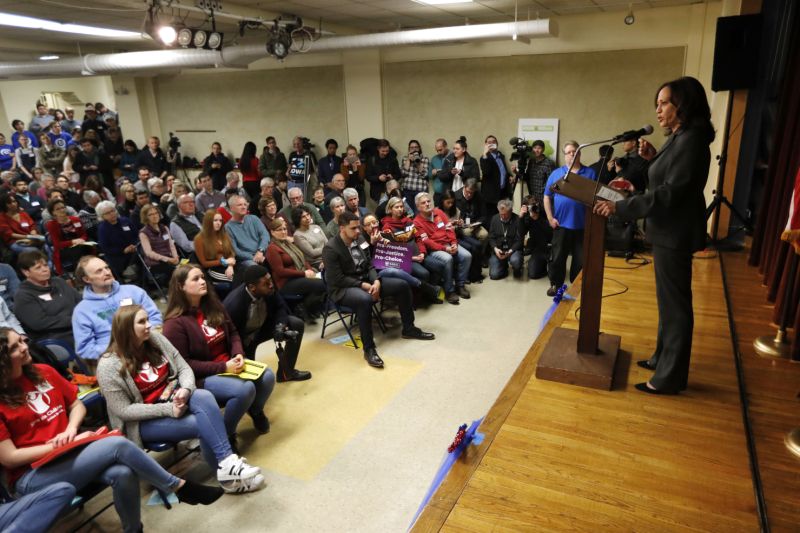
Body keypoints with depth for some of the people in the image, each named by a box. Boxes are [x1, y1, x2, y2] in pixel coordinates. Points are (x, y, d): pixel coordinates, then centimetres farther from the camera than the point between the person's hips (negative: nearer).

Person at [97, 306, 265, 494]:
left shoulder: (156, 339, -2)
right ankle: (227, 473, -15)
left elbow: (184, 368, 1)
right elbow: (123, 410, -16)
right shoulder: (109, 365, -16)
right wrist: (167, 409, -24)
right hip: (143, 421, -4)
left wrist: (186, 389, -22)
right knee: (202, 424, -27)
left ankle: (227, 463, -32)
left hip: (173, 397, 4)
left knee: (204, 397, -30)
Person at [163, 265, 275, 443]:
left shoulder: (213, 305, 6)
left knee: (267, 376, -16)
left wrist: (238, 354, -8)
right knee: (245, 389, -30)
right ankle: (226, 434, -5)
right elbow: (182, 364, -17)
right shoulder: (175, 323, -16)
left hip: (230, 365, 7)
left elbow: (233, 333, 14)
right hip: (202, 378, -7)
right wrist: (222, 367, -21)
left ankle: (255, 411, 17)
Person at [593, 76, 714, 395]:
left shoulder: (691, 140, -18)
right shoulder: (680, 138, 12)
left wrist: (620, 207, -26)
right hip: (669, 230, 10)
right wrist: (652, 158, 4)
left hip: (676, 234, -10)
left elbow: (671, 192, -24)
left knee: (674, 303, -1)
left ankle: (670, 377, 11)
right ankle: (664, 358, 34)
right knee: (669, 299, 19)